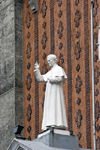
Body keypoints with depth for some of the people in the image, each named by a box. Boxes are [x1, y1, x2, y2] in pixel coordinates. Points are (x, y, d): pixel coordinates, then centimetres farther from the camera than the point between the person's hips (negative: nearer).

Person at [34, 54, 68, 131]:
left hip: (56, 92, -9)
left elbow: (59, 79, -16)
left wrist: (49, 79, -4)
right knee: (50, 108, -1)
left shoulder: (58, 69, 0)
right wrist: (37, 69, 14)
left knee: (55, 107, -18)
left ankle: (56, 123, -24)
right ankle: (50, 125, -8)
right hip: (49, 93, 9)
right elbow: (40, 79, 23)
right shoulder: (50, 72, 25)